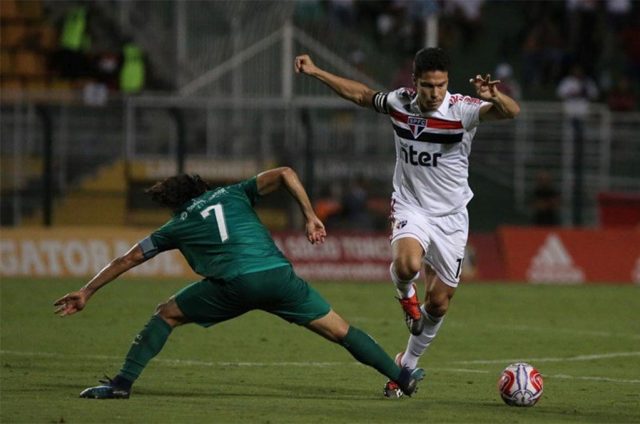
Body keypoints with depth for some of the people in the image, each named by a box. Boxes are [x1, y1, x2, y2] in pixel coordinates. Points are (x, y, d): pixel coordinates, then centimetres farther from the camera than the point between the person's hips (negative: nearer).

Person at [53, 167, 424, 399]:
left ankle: (122, 383, 5)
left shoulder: (178, 226, 25)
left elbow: (128, 259, 29)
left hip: (232, 285, -2)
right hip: (277, 274, 2)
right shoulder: (234, 195, 29)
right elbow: (284, 174, 13)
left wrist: (87, 293, 35)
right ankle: (402, 377, 14)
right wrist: (310, 216, 14)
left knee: (166, 315, 15)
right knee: (338, 329, 12)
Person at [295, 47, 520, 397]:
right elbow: (361, 94, 15)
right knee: (407, 263, -33)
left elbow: (511, 112, -34)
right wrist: (316, 72, 19)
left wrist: (494, 97, -56)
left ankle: (408, 363, 31)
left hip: (451, 215, 0)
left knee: (438, 302, 7)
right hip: (410, 207, 0)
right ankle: (405, 291, 4)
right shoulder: (399, 102, -7)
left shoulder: (462, 109, -17)